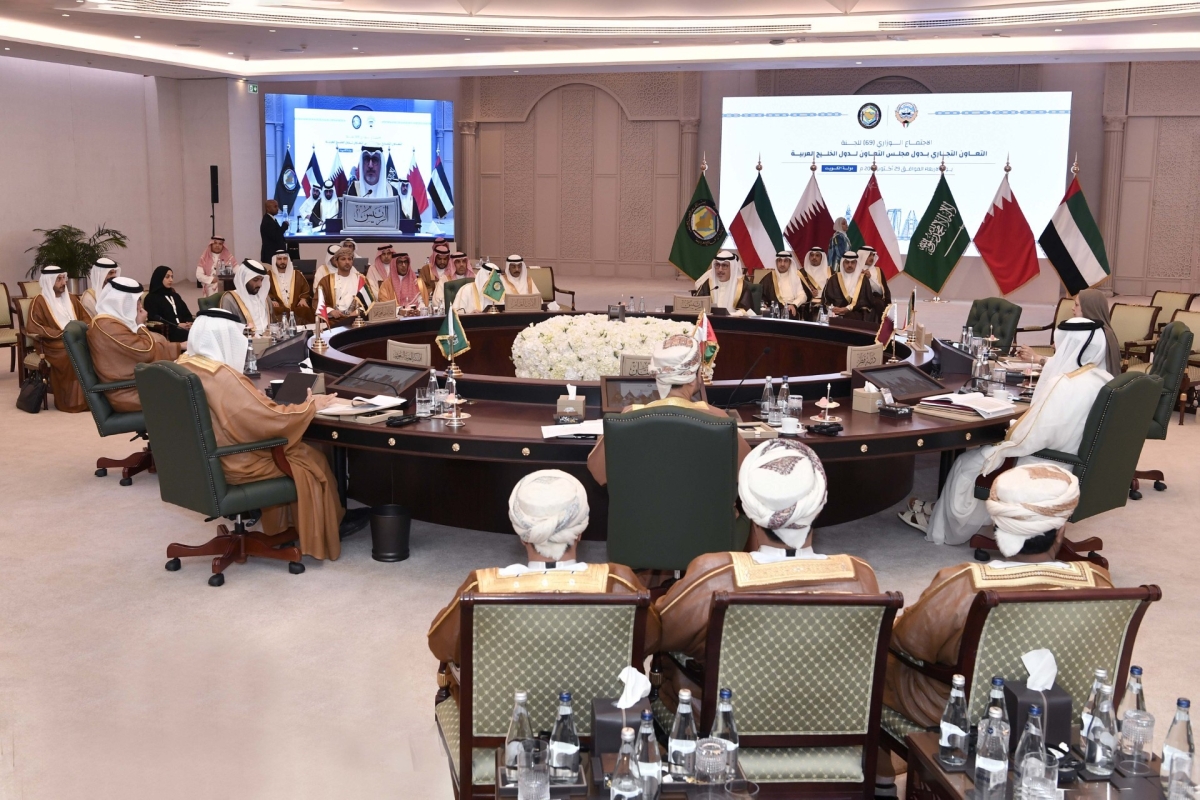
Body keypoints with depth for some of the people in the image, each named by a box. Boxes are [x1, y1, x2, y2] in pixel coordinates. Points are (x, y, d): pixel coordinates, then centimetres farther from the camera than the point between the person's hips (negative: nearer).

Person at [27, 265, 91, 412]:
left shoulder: (71, 299, 21)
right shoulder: (39, 302, 2)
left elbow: (86, 318, 19)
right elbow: (35, 328, -9)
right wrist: (62, 333, -17)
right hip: (55, 344, -5)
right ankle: (75, 400, -30)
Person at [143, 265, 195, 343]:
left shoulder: (175, 295, 30)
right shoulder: (151, 298, 8)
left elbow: (187, 313, 23)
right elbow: (154, 319, -5)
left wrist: (189, 323, -1)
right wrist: (177, 325, -12)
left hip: (183, 328, 6)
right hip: (167, 331, -6)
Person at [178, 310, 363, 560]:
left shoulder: (181, 367, -2)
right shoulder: (222, 377, -29)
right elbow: (273, 420, -25)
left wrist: (259, 397, 16)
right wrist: (310, 406, -10)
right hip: (228, 465, -9)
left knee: (295, 449, 21)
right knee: (312, 460, 9)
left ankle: (283, 524, 30)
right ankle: (325, 532, 26)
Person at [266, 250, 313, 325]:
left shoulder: (297, 274, 21)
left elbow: (306, 290, 19)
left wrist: (303, 299, -3)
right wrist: (271, 300, -14)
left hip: (296, 307, 1)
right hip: (278, 308, -1)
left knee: (305, 310, -30)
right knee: (273, 311, -35)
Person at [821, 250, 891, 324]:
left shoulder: (864, 279, 10)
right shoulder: (834, 279, 15)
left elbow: (865, 300, -1)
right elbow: (825, 298, 8)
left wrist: (847, 309, -15)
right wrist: (831, 309, -13)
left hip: (857, 317, 0)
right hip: (837, 317, 0)